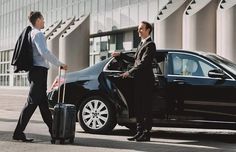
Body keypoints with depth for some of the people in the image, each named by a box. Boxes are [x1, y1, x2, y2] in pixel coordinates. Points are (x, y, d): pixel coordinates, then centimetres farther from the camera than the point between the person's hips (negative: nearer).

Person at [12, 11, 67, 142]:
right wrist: (60, 64, -20)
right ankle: (18, 132, -11)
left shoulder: (32, 34, 19)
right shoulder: (38, 34, -11)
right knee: (32, 103, -11)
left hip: (35, 71, 10)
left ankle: (53, 130, 20)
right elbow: (44, 52, -25)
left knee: (43, 103, 12)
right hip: (39, 70, -10)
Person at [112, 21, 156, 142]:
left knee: (146, 108, -5)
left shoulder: (150, 45, -10)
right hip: (139, 80, 9)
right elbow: (135, 60, 24)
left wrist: (129, 72, -19)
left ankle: (146, 134, -1)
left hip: (146, 81, -9)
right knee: (138, 108, 11)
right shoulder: (141, 44, 20)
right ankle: (140, 132, 17)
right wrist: (120, 55, 20)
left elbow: (143, 63, -19)